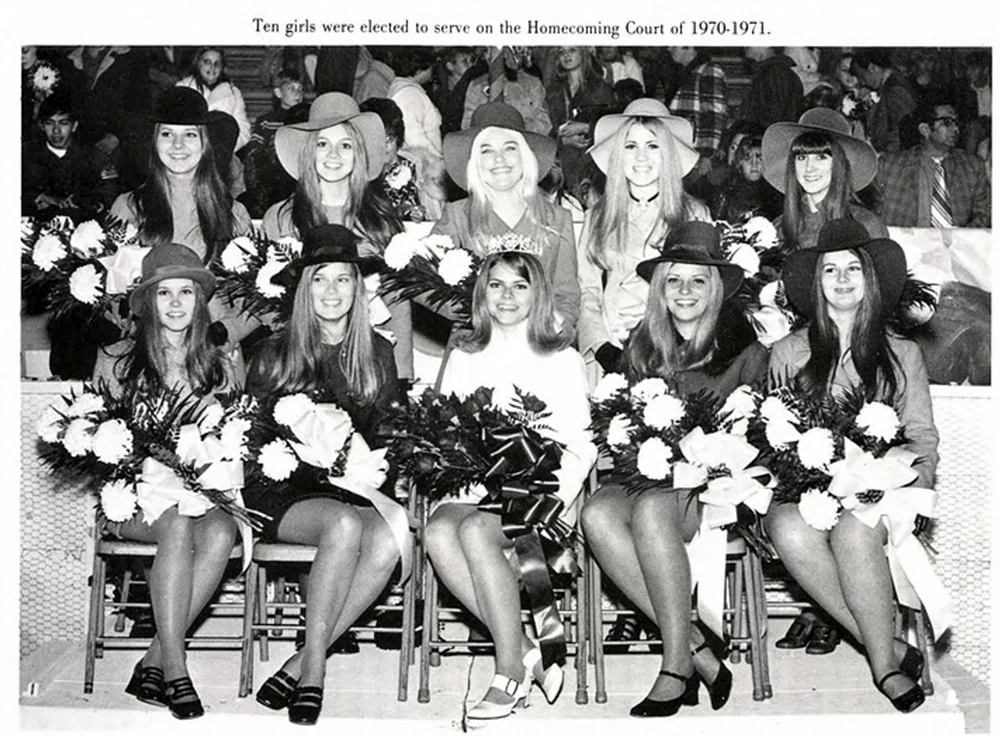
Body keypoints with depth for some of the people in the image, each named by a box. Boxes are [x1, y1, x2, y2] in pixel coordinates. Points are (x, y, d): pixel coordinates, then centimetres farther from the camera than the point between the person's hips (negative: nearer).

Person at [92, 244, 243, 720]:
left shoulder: (219, 367, 14)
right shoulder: (116, 360, 7)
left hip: (202, 488, 2)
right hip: (134, 489, -2)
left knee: (221, 531, -32)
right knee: (177, 526, -35)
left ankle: (154, 662, -27)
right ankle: (174, 669, -33)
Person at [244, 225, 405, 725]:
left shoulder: (377, 353, 10)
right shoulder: (275, 354, 2)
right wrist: (312, 454, -10)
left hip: (355, 491, 3)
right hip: (283, 492, -3)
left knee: (391, 539, -31)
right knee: (344, 525, -35)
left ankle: (302, 663, -22)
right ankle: (313, 669, -22)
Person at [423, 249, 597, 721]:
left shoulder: (562, 359, 11)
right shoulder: (462, 360, 20)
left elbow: (581, 445, 5)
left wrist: (558, 500, -12)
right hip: (473, 491, 3)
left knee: (476, 530, -34)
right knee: (437, 531, -32)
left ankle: (511, 673, -27)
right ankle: (525, 650, -26)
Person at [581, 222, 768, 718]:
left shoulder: (742, 347, 3)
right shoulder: (642, 346, 14)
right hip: (649, 472, 4)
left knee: (650, 509, -36)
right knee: (597, 513, -29)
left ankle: (677, 664, -27)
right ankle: (696, 647, -27)